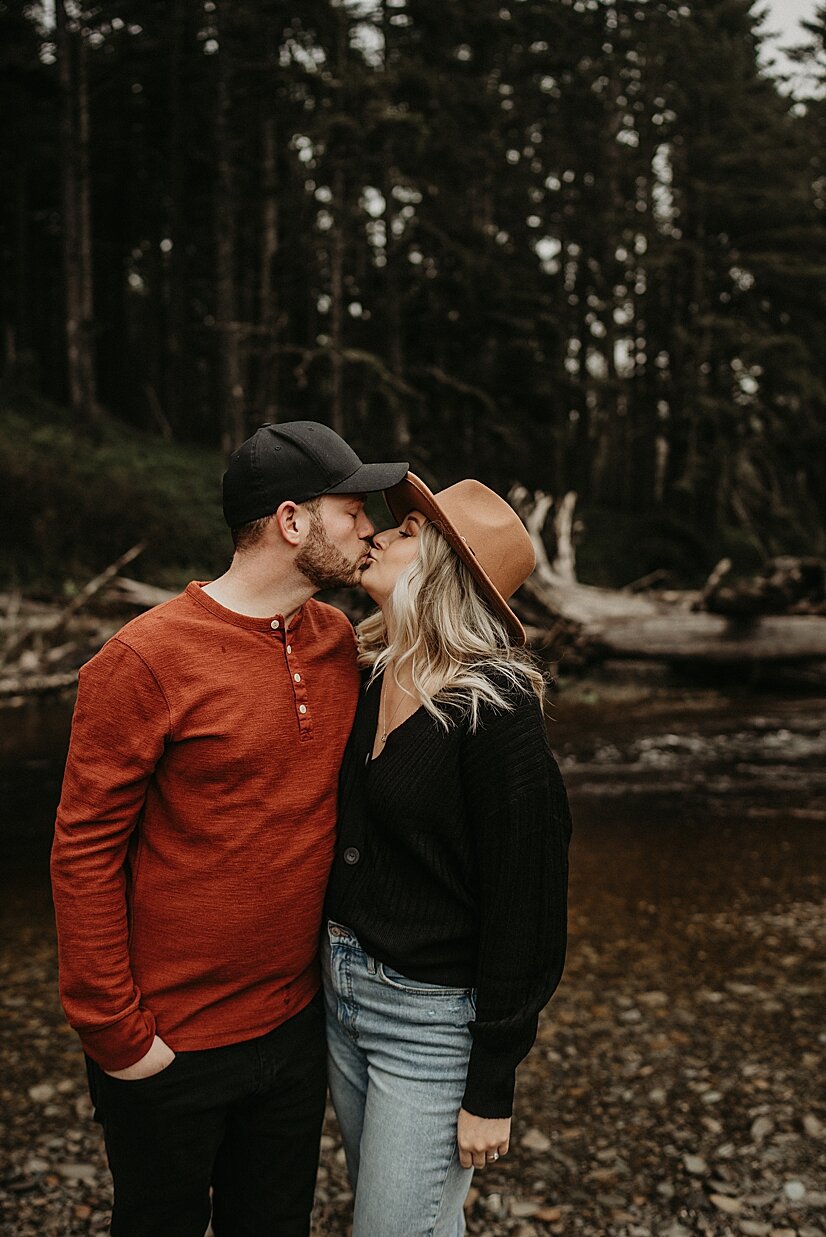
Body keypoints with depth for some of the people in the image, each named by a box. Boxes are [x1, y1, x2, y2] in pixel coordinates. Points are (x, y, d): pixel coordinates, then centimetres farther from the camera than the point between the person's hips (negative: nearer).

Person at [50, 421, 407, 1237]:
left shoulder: (338, 640, 0)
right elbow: (84, 853, -16)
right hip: (167, 1049, -5)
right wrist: (114, 1033, -13)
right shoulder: (143, 663, -20)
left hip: (296, 1020, 6)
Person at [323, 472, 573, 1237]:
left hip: (436, 1017, -7)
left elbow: (525, 904, -19)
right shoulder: (365, 678, 0)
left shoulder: (495, 708, -21)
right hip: (343, 988, 7)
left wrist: (492, 1092, -15)